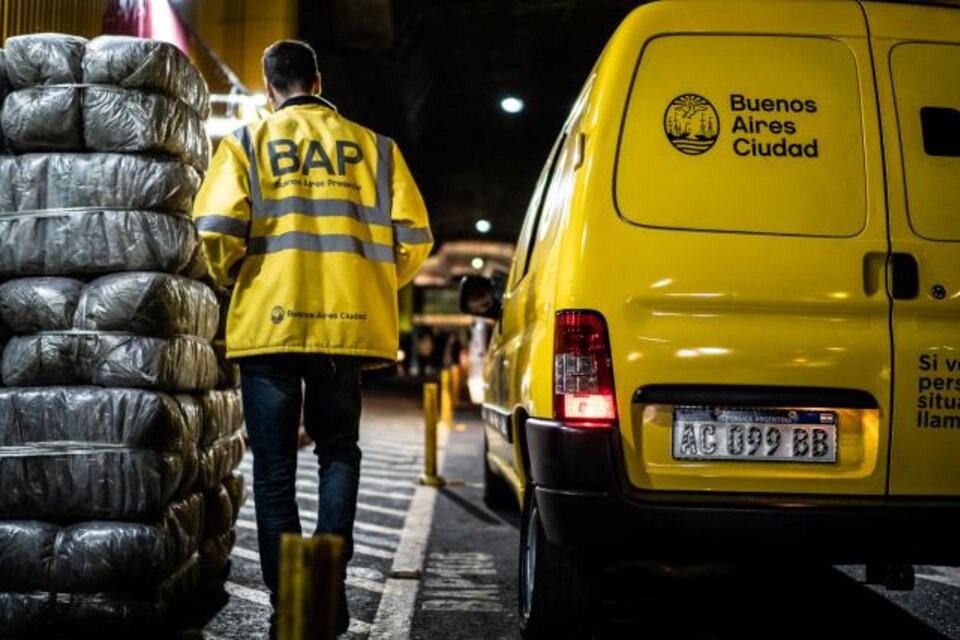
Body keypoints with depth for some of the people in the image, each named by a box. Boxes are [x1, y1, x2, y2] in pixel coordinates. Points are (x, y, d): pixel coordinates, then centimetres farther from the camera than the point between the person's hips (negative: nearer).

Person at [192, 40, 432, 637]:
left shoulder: (247, 144, 5)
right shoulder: (373, 146, 10)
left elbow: (216, 233, -8)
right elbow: (414, 237, 4)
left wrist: (235, 282, 11)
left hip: (269, 322, -1)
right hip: (349, 325, 1)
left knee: (275, 467, 8)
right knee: (339, 451, 16)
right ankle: (330, 579, -2)